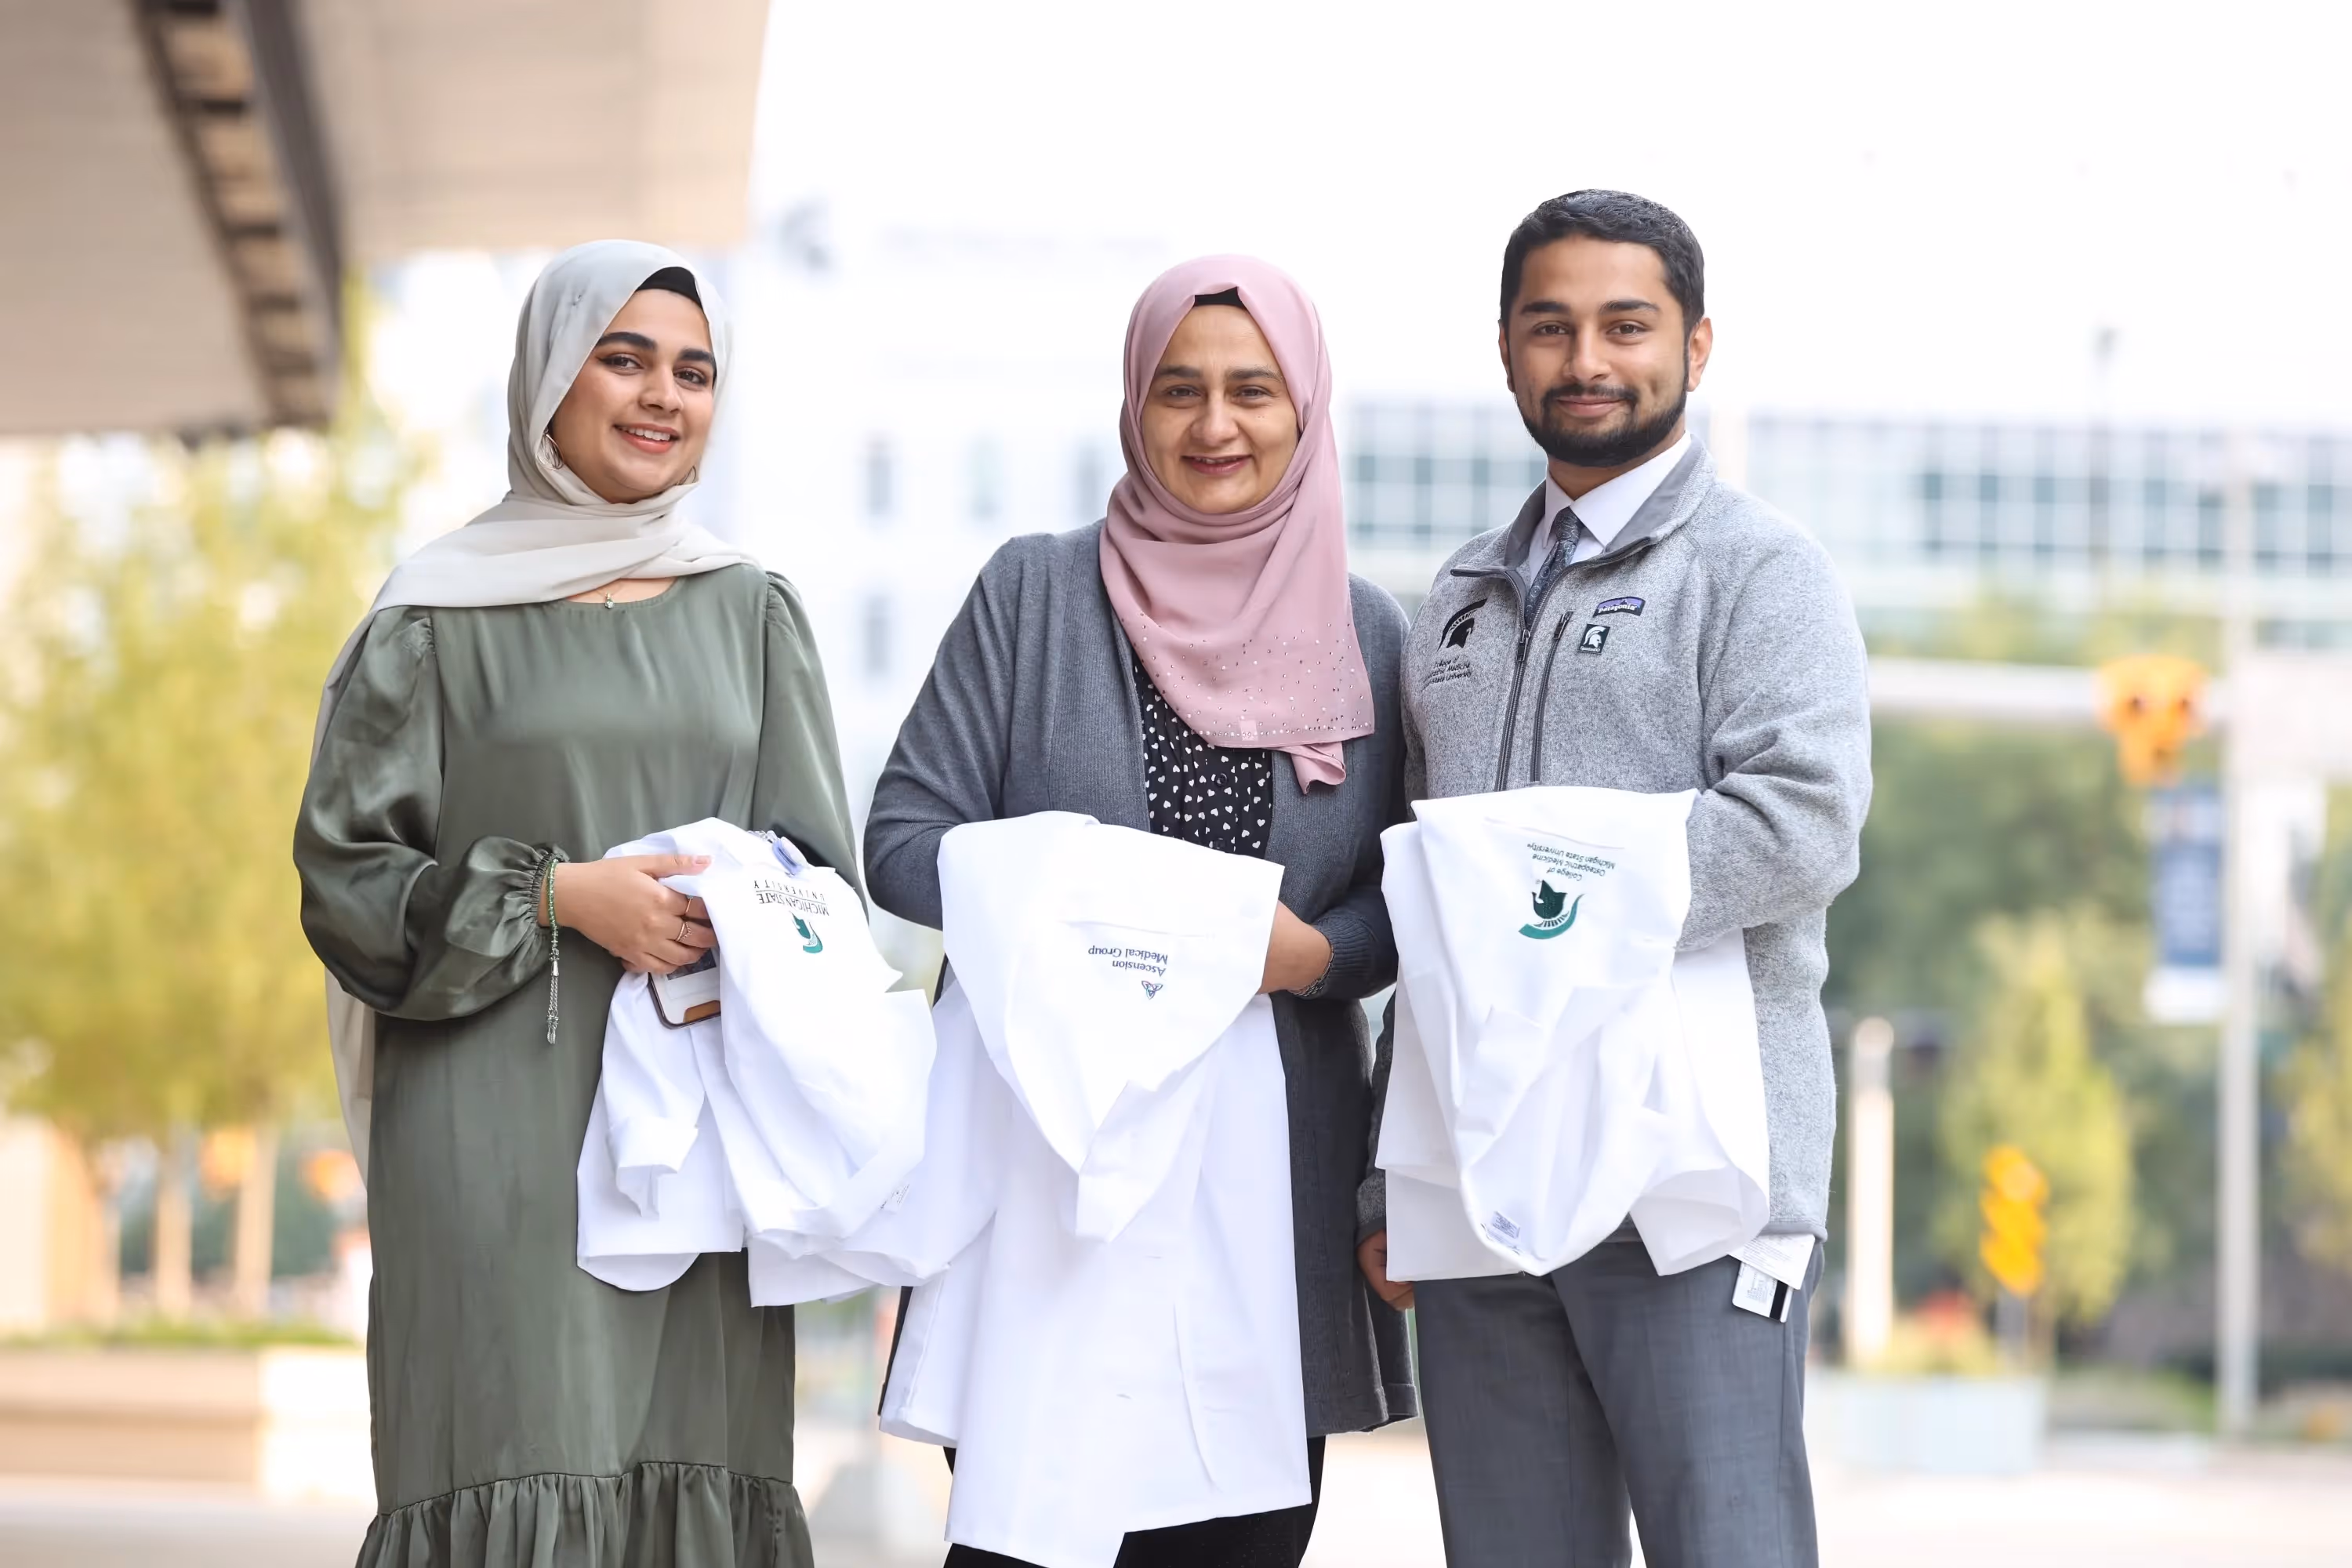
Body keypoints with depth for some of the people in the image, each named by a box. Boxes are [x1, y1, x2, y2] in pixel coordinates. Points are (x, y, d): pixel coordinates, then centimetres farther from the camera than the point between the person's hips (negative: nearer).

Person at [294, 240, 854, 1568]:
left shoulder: (753, 613, 14)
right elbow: (345, 870, 1)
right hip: (496, 1121, -3)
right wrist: (559, 895, -11)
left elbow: (821, 867, 13)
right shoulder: (442, 619, 5)